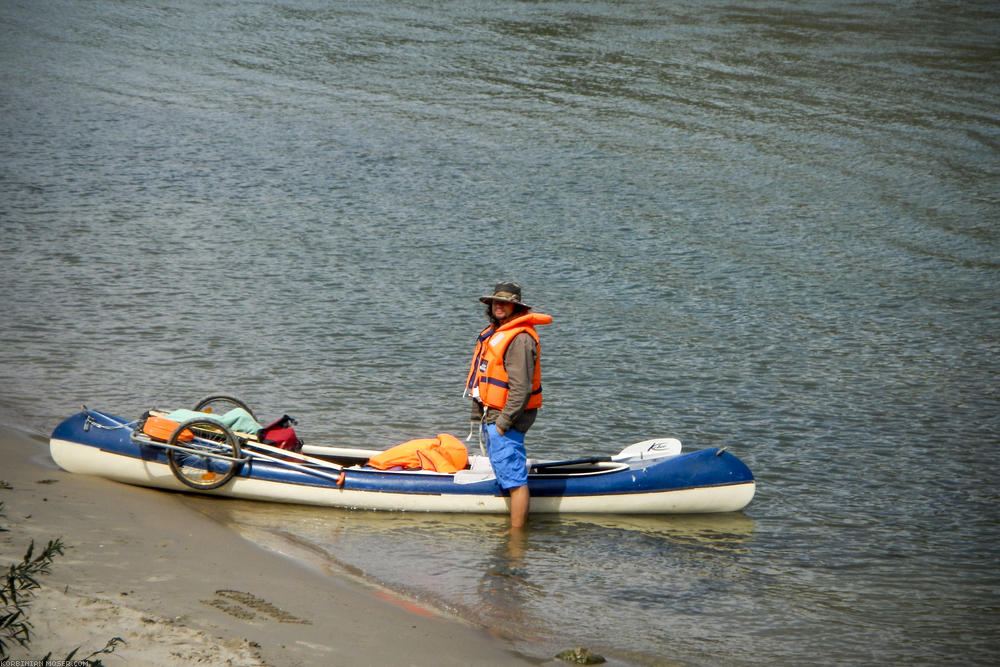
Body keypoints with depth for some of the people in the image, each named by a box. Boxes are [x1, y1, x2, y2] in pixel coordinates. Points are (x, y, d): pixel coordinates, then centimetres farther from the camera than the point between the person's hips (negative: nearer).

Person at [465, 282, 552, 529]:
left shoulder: (519, 338, -18)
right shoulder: (494, 332, 15)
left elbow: (521, 388, -22)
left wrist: (504, 422, -21)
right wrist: (479, 413, 21)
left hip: (507, 416, -11)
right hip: (491, 414, 11)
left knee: (514, 479, -9)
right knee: (505, 475, 17)